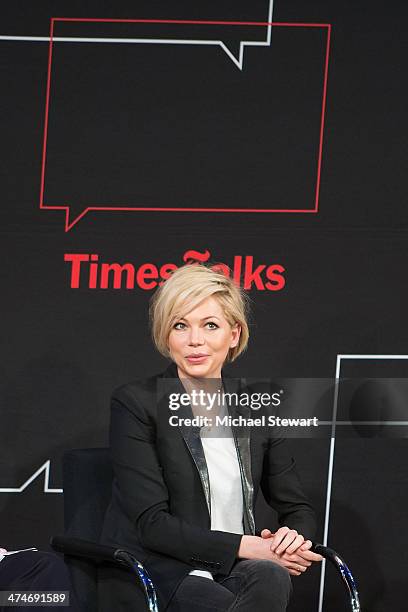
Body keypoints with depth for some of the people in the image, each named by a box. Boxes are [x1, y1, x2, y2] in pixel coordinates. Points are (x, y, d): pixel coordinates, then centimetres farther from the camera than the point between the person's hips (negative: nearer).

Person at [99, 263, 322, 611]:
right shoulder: (135, 403, -3)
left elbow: (298, 509, 17)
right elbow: (151, 523, -11)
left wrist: (294, 538, -8)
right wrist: (247, 546, -17)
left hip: (233, 571, 4)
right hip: (151, 577, -4)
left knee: (271, 578, -32)